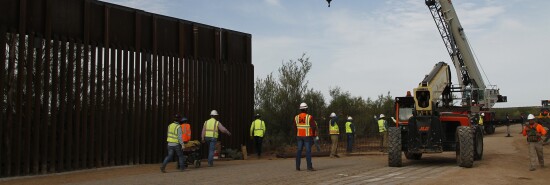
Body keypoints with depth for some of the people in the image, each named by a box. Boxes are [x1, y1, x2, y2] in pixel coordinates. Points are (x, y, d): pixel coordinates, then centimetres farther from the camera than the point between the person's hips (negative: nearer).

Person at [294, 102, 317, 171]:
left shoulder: (296, 117, 1)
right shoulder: (309, 117, -13)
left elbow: (295, 127, 11)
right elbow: (314, 127, -11)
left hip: (299, 136, 4)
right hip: (308, 136, -4)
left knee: (299, 150, 8)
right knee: (308, 151, -3)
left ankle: (297, 167, 9)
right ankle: (309, 167, -5)